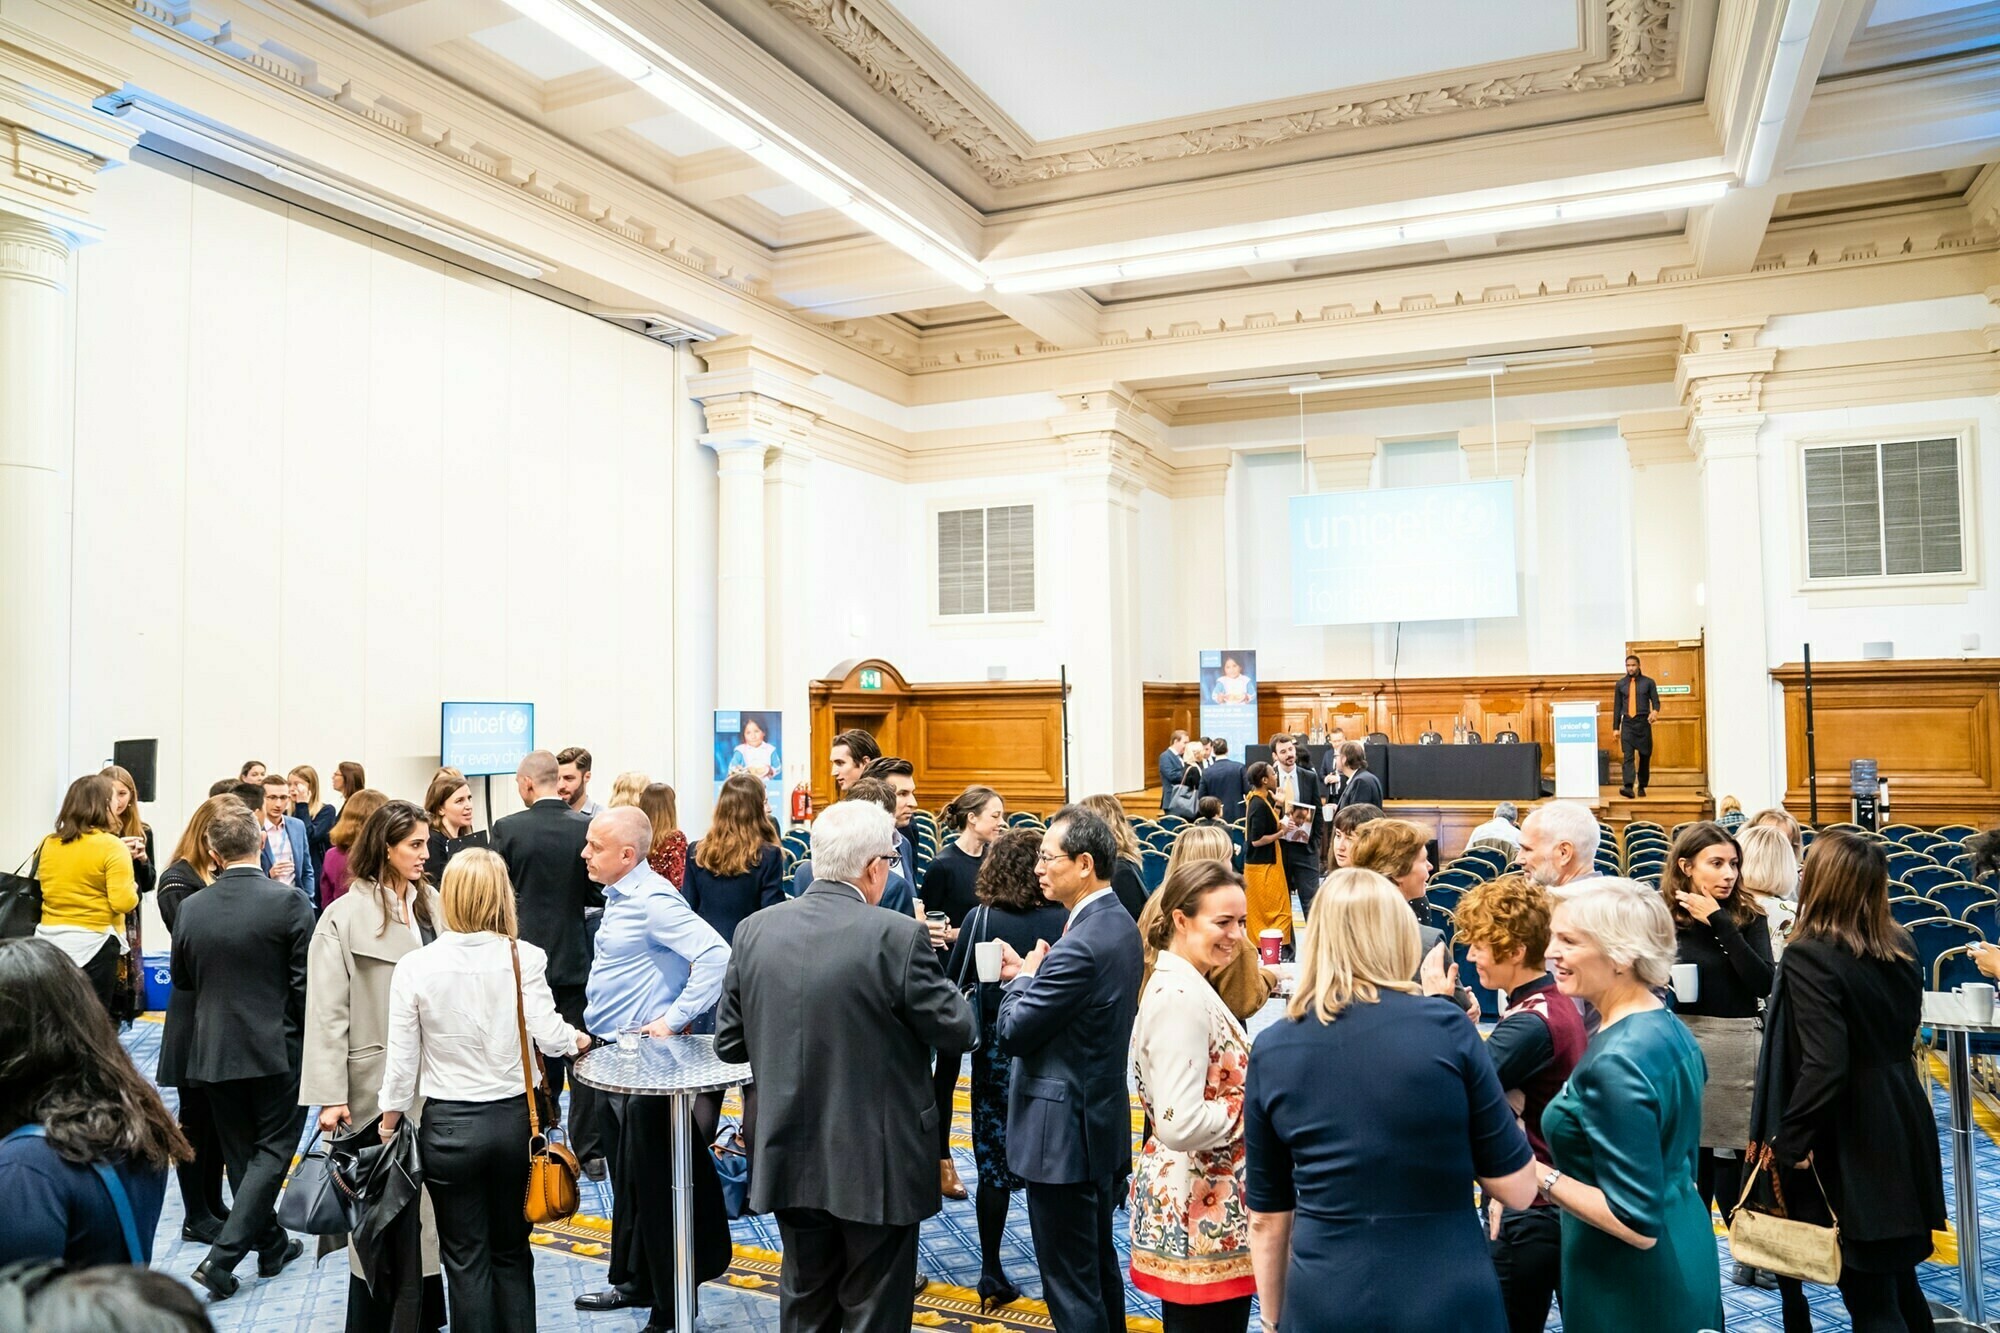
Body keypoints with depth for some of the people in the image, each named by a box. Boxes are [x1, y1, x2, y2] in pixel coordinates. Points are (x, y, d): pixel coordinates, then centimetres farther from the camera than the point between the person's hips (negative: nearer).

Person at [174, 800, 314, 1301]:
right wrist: (312, 1046, 0)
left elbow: (182, 981, 9)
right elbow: (305, 984, -13)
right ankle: (222, 1257, -1)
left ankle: (272, 1246, 29)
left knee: (241, 1154, 17)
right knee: (272, 1151, 7)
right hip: (277, 1050, -4)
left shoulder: (191, 908, -3)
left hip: (213, 1052, 4)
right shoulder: (289, 902, -16)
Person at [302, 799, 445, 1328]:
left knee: (425, 1200, 11)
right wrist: (330, 1096, -14)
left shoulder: (432, 904, 5)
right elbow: (327, 1012, -9)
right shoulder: (346, 917, -7)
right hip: (379, 1081, -4)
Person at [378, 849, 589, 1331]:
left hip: (449, 1127, -1)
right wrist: (578, 1041, 8)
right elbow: (549, 1034, -15)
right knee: (512, 1252, 19)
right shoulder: (523, 957, -11)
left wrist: (388, 1128, 9)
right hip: (514, 1117, 1)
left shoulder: (414, 967, -9)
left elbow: (402, 1061, -5)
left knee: (466, 1258, 13)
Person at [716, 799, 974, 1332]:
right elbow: (957, 1031, -10)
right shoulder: (898, 935, -20)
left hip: (789, 1159, 5)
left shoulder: (754, 931, -5)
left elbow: (729, 1042, 3)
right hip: (876, 1166, -4)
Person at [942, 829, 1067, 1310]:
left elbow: (953, 984, -6)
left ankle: (992, 1271, 18)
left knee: (993, 1160, 11)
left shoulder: (981, 919, -11)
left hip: (996, 1055, 0)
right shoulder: (1064, 920, -11)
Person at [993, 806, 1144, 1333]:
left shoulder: (1081, 944, -26)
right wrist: (1031, 975, -1)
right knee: (1101, 1267, 22)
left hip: (1064, 1134, -10)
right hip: (1104, 1121, 10)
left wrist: (1022, 976, -5)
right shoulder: (1120, 923, 4)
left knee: (1070, 1283, 3)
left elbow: (1014, 1030, -21)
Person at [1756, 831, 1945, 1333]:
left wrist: (1789, 1140, -16)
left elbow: (1823, 1065, -25)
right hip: (1905, 1124, 7)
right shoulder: (1901, 947, 3)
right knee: (1900, 1280, 22)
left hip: (1852, 1139, -7)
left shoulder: (1809, 957, -20)